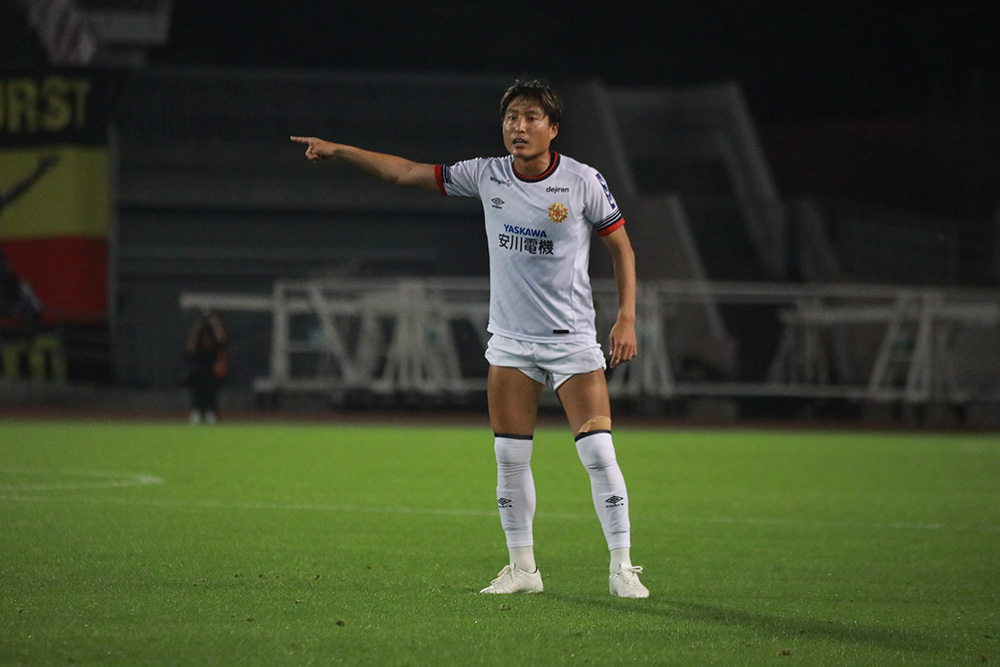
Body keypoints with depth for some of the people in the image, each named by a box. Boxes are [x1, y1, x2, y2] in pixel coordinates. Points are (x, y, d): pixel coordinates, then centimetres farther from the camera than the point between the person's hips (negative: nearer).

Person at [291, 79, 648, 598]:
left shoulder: (583, 182, -8)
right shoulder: (487, 176, 1)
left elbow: (622, 248, 0)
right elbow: (404, 172, 8)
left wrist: (626, 318, -9)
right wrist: (338, 151, 5)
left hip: (572, 339, -4)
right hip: (509, 339, 4)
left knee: (598, 453, -11)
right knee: (510, 458, 2)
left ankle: (622, 568, -4)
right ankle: (522, 568, 13)